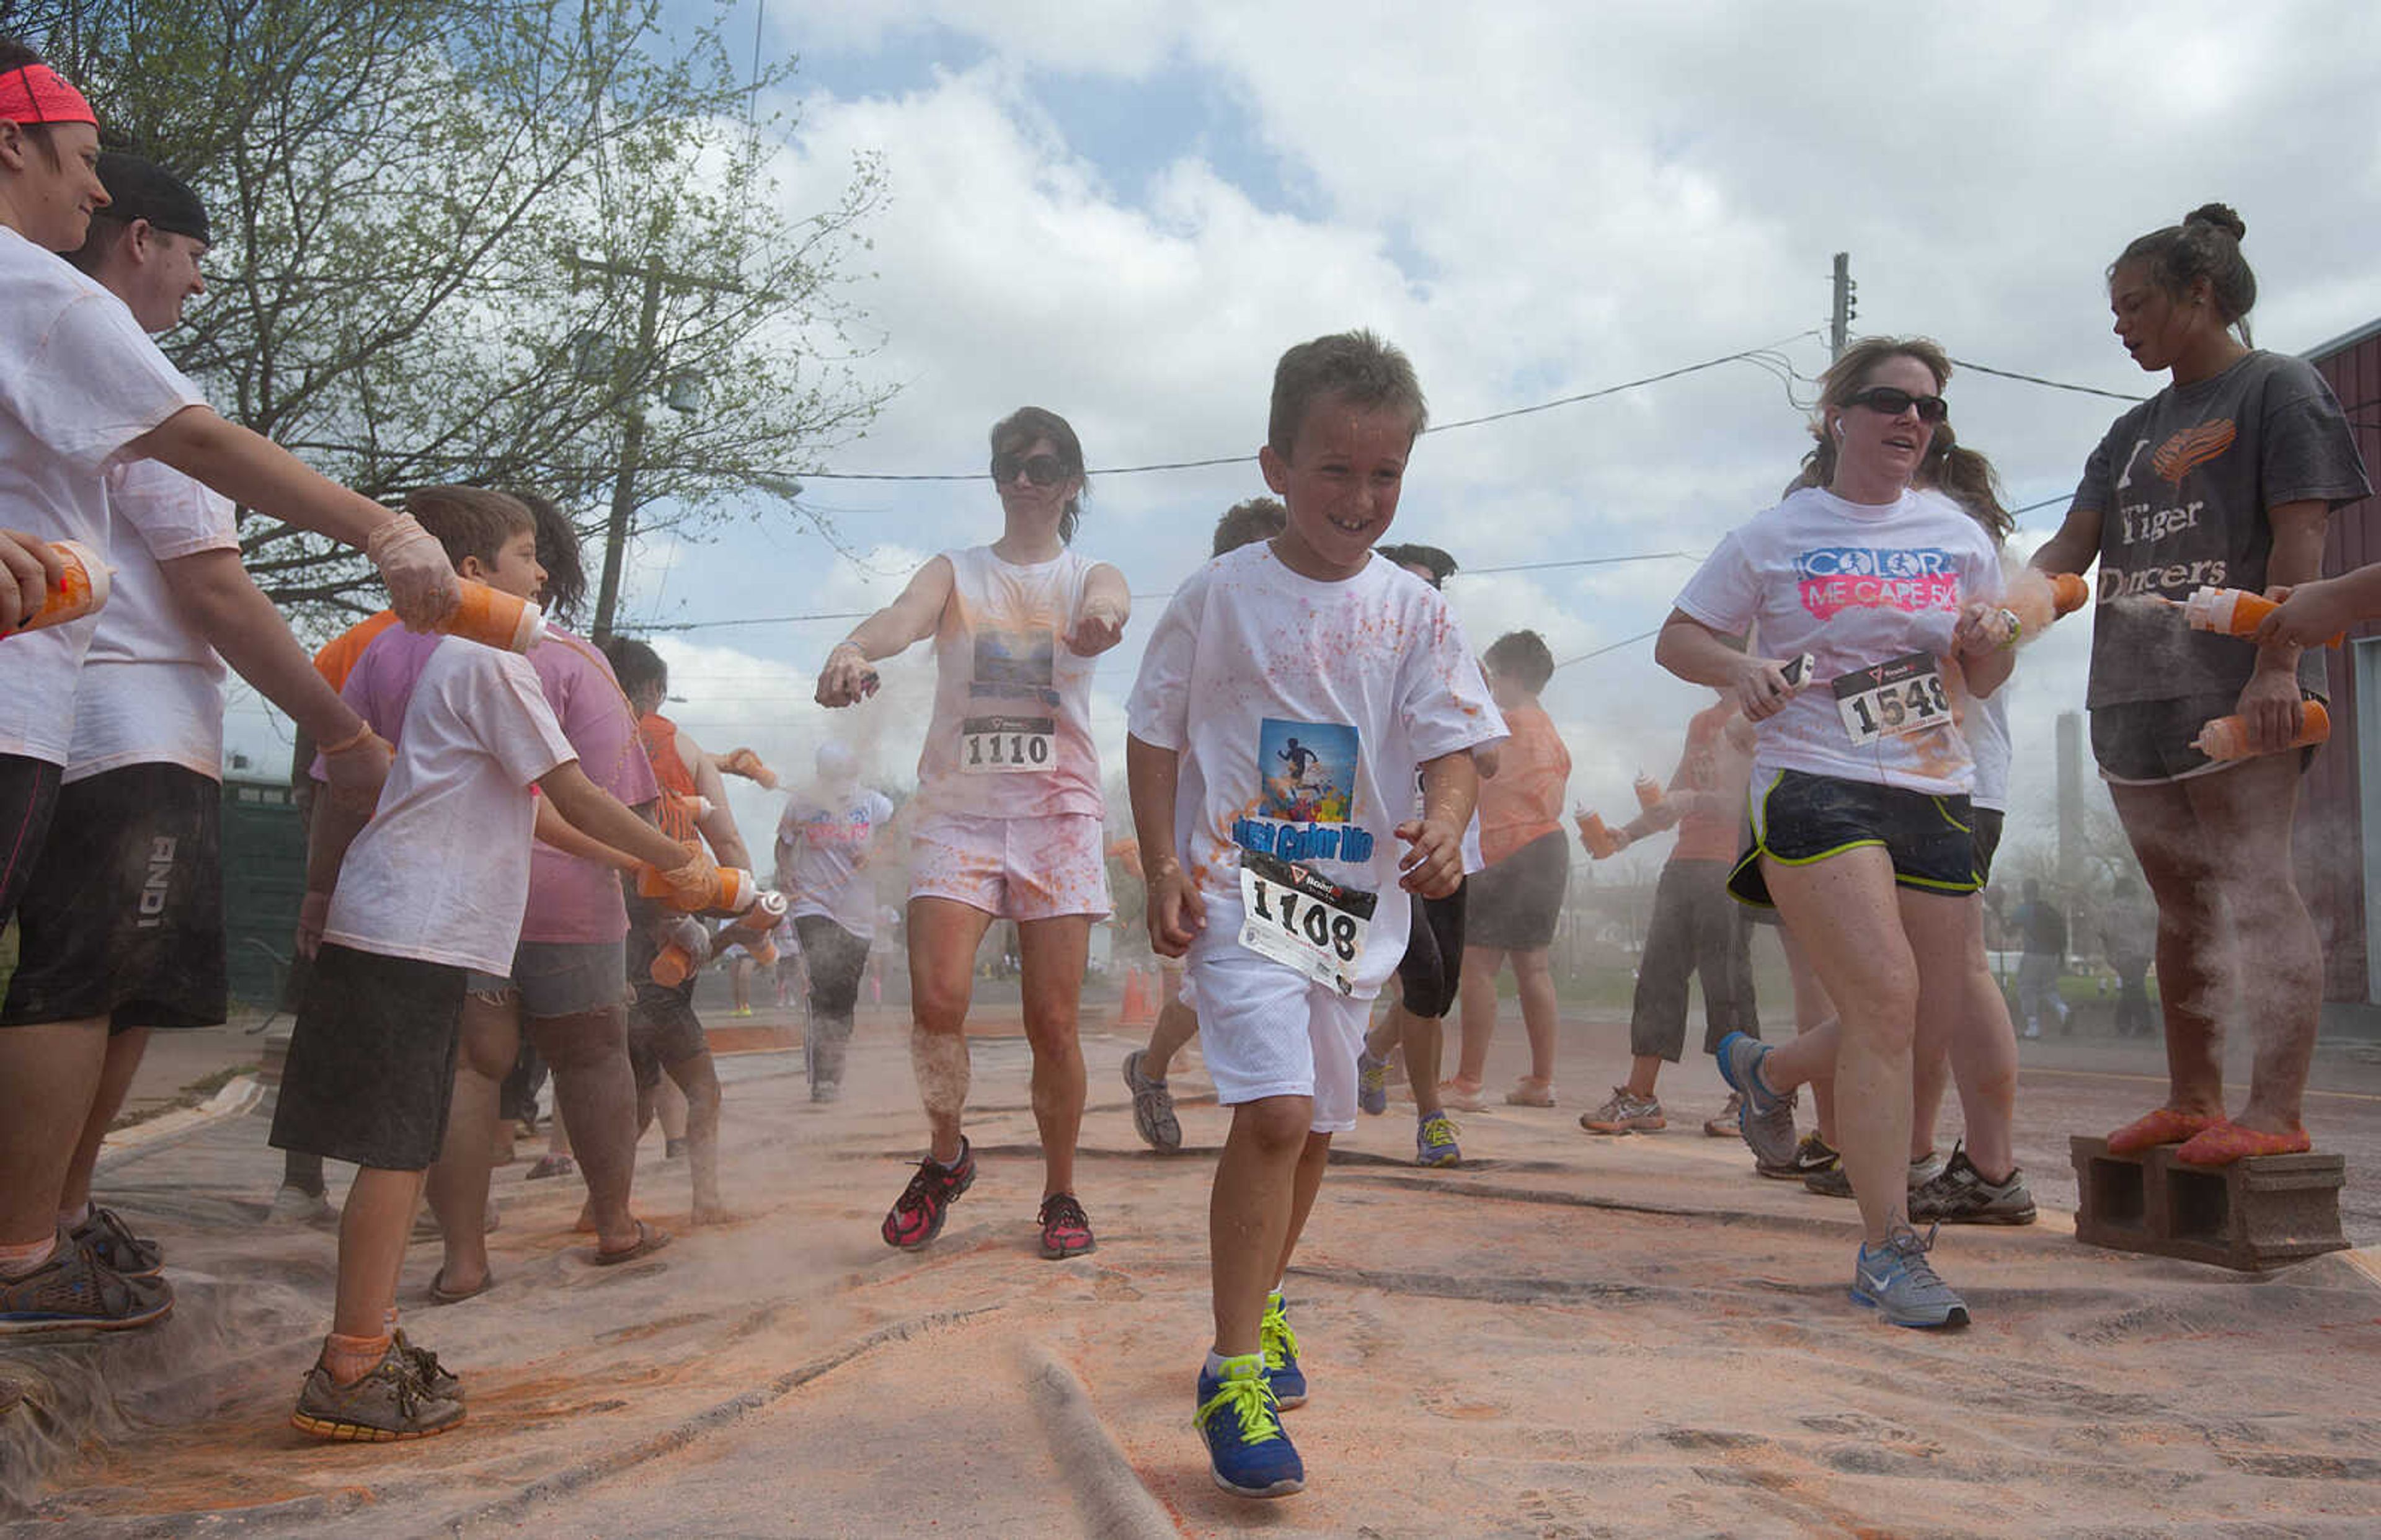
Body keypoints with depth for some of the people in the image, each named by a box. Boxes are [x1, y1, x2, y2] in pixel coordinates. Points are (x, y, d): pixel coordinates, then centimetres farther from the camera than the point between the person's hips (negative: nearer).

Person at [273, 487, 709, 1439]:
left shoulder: (381, 657, 17)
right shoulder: (487, 663, -7)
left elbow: (336, 792, 20)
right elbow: (574, 797, -9)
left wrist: (320, 899, 29)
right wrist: (674, 861, -1)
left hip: (366, 924, 9)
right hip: (425, 932, -9)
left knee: (403, 1146, 13)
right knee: (396, 1149, -7)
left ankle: (370, 1340, 19)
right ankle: (352, 1372, -4)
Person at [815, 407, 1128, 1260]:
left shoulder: (1090, 576, 8)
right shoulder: (958, 572, 10)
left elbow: (1109, 608, -17)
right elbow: (906, 613, -13)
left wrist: (1098, 624, -44)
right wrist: (852, 650, -38)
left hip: (1058, 812, 0)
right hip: (958, 806, 0)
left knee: (1052, 1019, -1)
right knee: (936, 997, -14)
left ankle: (1061, 1191, 18)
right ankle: (946, 1155, 13)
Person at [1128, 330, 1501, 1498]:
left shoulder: (1415, 613, 2)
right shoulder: (1219, 596, -4)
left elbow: (1452, 744, -2)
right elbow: (1155, 736, 1)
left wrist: (1442, 827, -23)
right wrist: (1162, 869, -8)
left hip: (1358, 904, 4)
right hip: (1238, 891, -4)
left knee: (1316, 1121, 16)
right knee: (1275, 1110, -18)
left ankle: (1259, 1300, 40)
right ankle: (1234, 1370, -8)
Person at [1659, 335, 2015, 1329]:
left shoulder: (1957, 536, 12)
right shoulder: (1777, 536, 2)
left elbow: (1984, 684, 17)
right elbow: (1678, 639, 5)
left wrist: (1990, 641, -6)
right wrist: (1739, 668, -16)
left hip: (1934, 796, 5)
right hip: (1815, 786, -5)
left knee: (1945, 1011, 6)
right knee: (1887, 995, -17)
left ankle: (1766, 1069, 34)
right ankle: (1888, 1249, -7)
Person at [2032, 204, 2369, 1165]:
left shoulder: (2278, 389, 2)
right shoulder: (2134, 434, 22)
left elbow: (2300, 537, -7)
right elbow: (2070, 553, 15)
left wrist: (2276, 665, -18)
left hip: (2238, 693, -7)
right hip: (2137, 692, 7)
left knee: (2255, 890, -9)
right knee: (2181, 907, 9)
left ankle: (2275, 1110, -7)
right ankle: (2191, 1098, 16)